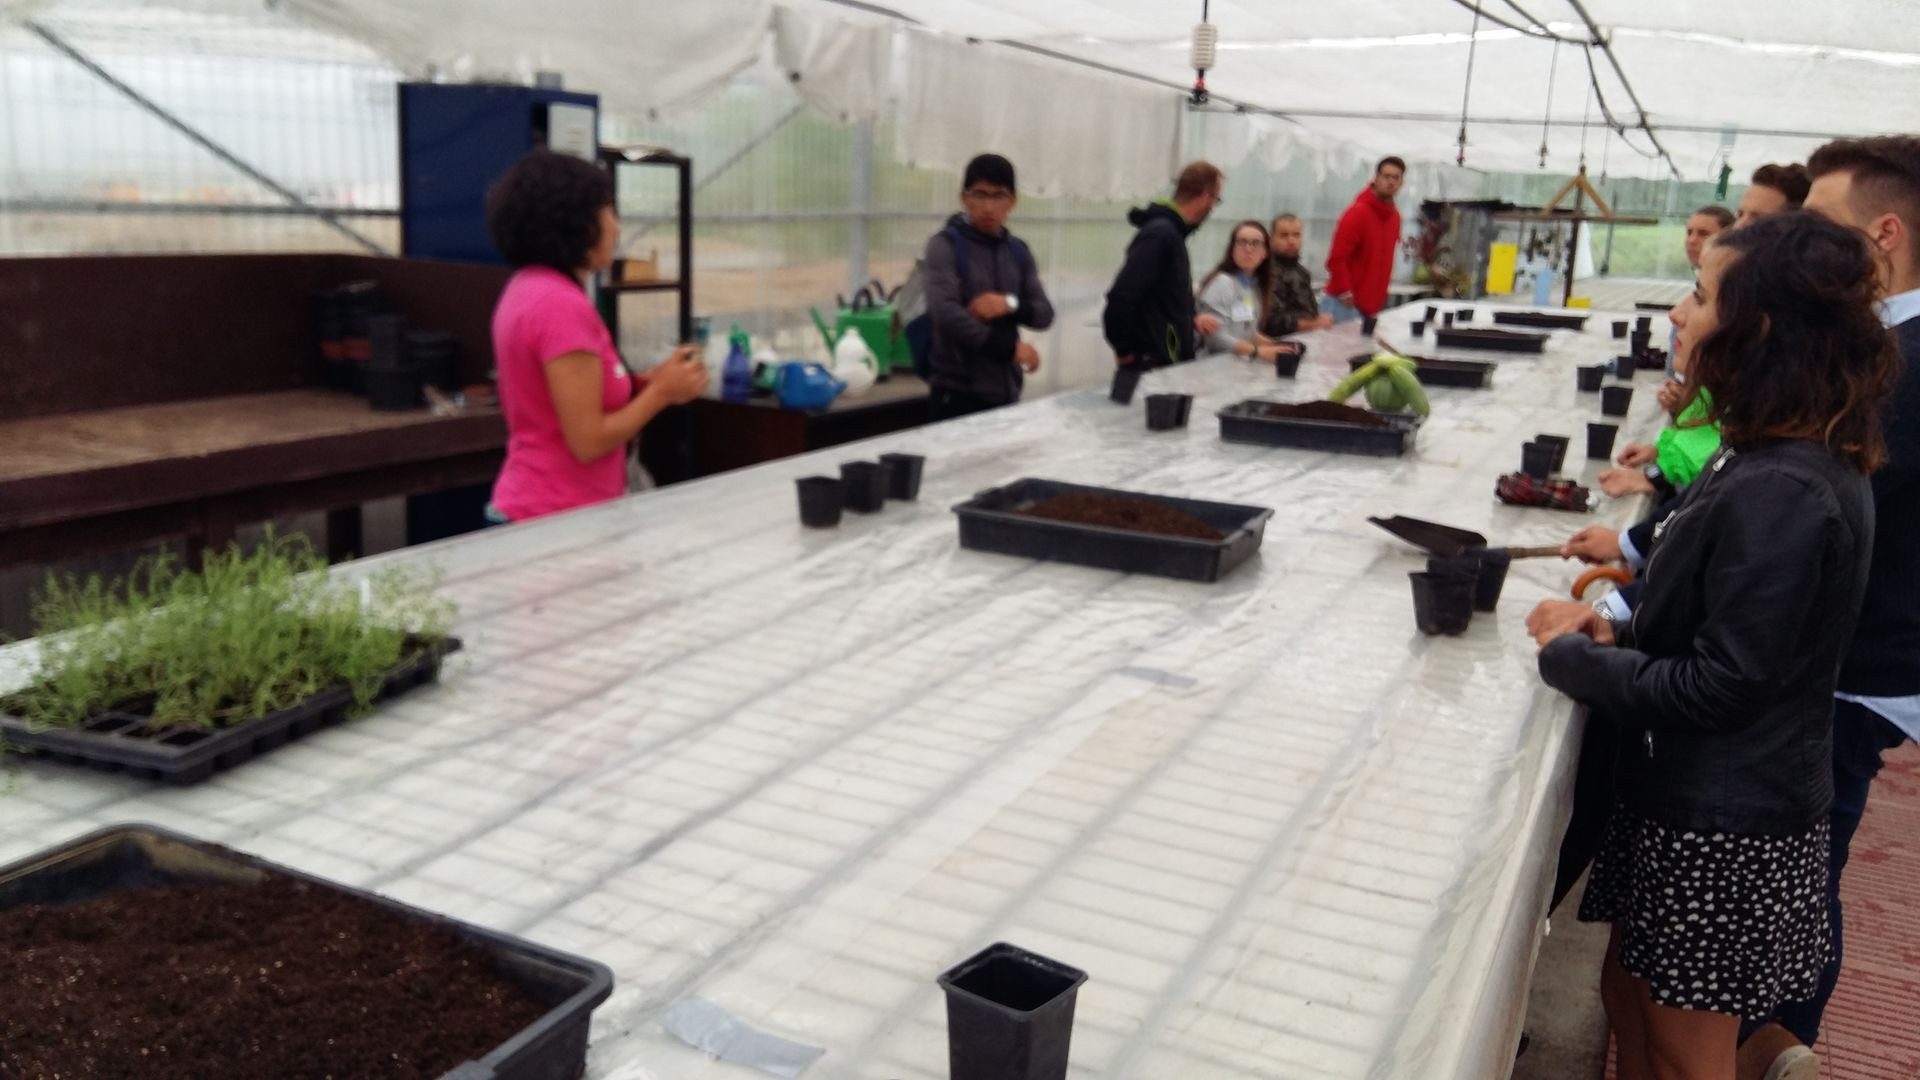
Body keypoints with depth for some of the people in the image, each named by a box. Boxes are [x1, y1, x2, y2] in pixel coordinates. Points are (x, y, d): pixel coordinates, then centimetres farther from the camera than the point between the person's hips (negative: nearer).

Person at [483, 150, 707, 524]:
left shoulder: (528, 288, 9)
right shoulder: (562, 304, -19)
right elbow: (588, 441, -20)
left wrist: (643, 383, 7)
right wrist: (661, 393, -8)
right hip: (559, 520, -9)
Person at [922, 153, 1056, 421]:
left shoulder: (1019, 252, 12)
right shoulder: (945, 245, -5)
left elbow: (1045, 314, 9)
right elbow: (943, 312, -19)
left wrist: (1010, 305, -13)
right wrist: (1009, 347, -20)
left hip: (1006, 390, 5)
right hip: (958, 392, -5)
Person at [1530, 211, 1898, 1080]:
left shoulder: (1780, 493, -27)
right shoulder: (1796, 459, 6)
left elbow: (1721, 687, -25)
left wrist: (1573, 659, -14)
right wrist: (1623, 634, 0)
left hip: (1722, 828, -9)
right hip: (1694, 795, 9)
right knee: (1628, 998, 23)